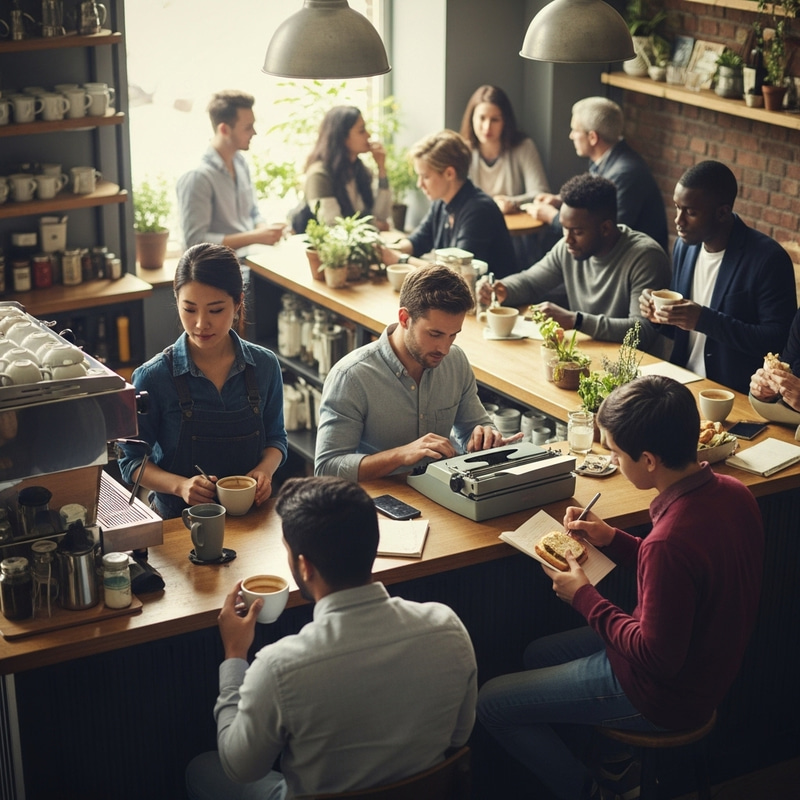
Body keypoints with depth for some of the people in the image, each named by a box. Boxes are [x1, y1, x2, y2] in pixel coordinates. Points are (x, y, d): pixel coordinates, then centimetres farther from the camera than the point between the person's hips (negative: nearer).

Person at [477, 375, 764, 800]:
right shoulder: (733, 493, -10)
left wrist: (585, 597, -15)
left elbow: (657, 658, -27)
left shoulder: (670, 542, -37)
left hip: (667, 695, -9)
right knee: (537, 653, 25)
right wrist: (613, 539, 2)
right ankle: (614, 764, 25)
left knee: (491, 702, 1)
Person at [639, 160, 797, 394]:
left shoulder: (768, 259, -15)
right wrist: (661, 311, -6)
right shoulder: (685, 244, 6)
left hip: (737, 395, -6)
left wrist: (705, 320, -23)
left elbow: (779, 340, -16)